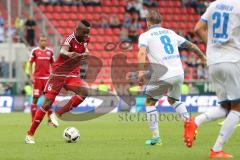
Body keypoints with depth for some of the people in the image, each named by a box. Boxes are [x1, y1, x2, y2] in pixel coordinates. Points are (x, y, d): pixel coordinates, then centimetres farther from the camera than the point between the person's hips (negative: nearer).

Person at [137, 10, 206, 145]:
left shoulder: (145, 35, 5)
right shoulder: (170, 33, 19)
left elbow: (142, 52, -15)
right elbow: (191, 45, 24)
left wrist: (141, 71, -27)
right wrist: (203, 57, 39)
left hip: (162, 76, -5)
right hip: (179, 73, 5)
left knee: (150, 103, 15)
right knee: (174, 100, 30)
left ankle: (156, 137, 9)